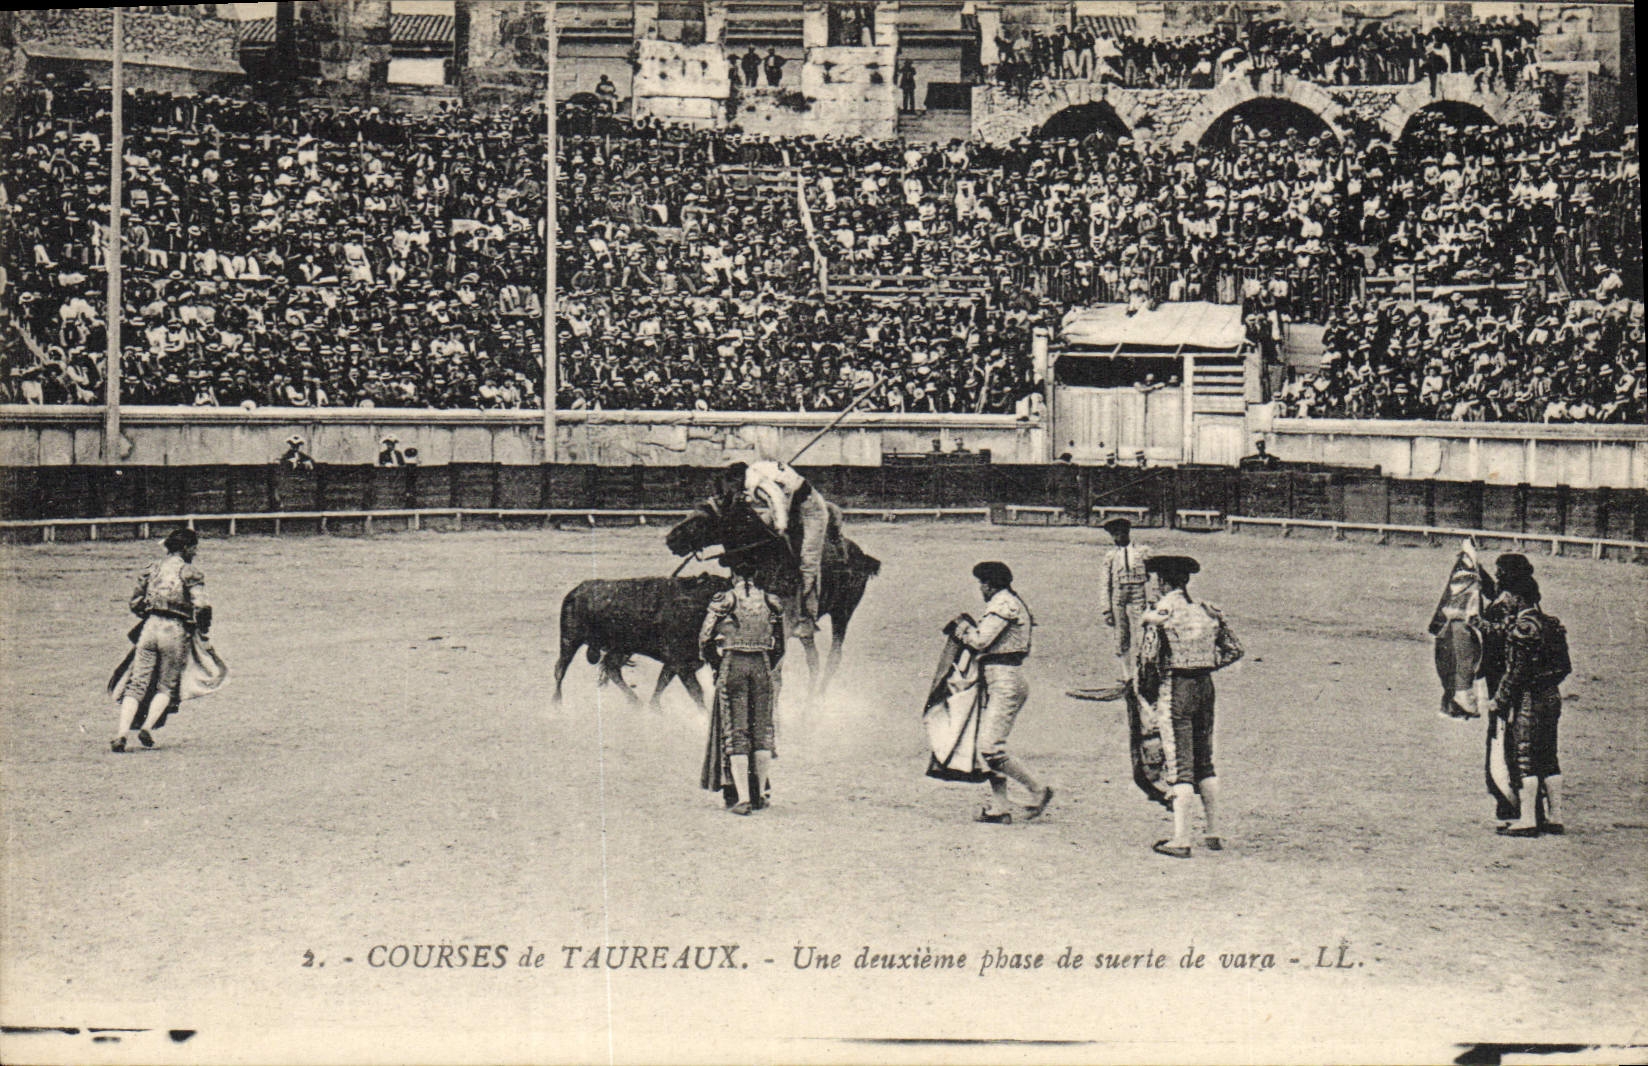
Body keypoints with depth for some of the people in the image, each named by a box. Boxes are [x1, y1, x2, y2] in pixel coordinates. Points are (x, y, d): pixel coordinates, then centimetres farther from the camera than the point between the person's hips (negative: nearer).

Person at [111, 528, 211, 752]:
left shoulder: (151, 569, 15)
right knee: (166, 686, 11)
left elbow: (135, 603, 16)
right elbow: (201, 606, -10)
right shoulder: (190, 572, 0)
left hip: (149, 626, 3)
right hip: (175, 630, -3)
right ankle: (147, 727, -8)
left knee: (137, 683, 2)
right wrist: (202, 632, 5)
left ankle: (121, 733, -12)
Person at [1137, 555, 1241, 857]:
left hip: (1175, 687, -6)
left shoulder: (1162, 610, -9)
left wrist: (1148, 690, 2)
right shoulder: (1207, 610, 8)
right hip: (1205, 685, 6)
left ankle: (1180, 840, -5)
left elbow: (1148, 655, -12)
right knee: (1204, 762, 15)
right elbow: (1234, 649, 10)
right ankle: (1214, 834, 17)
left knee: (1179, 765, -4)